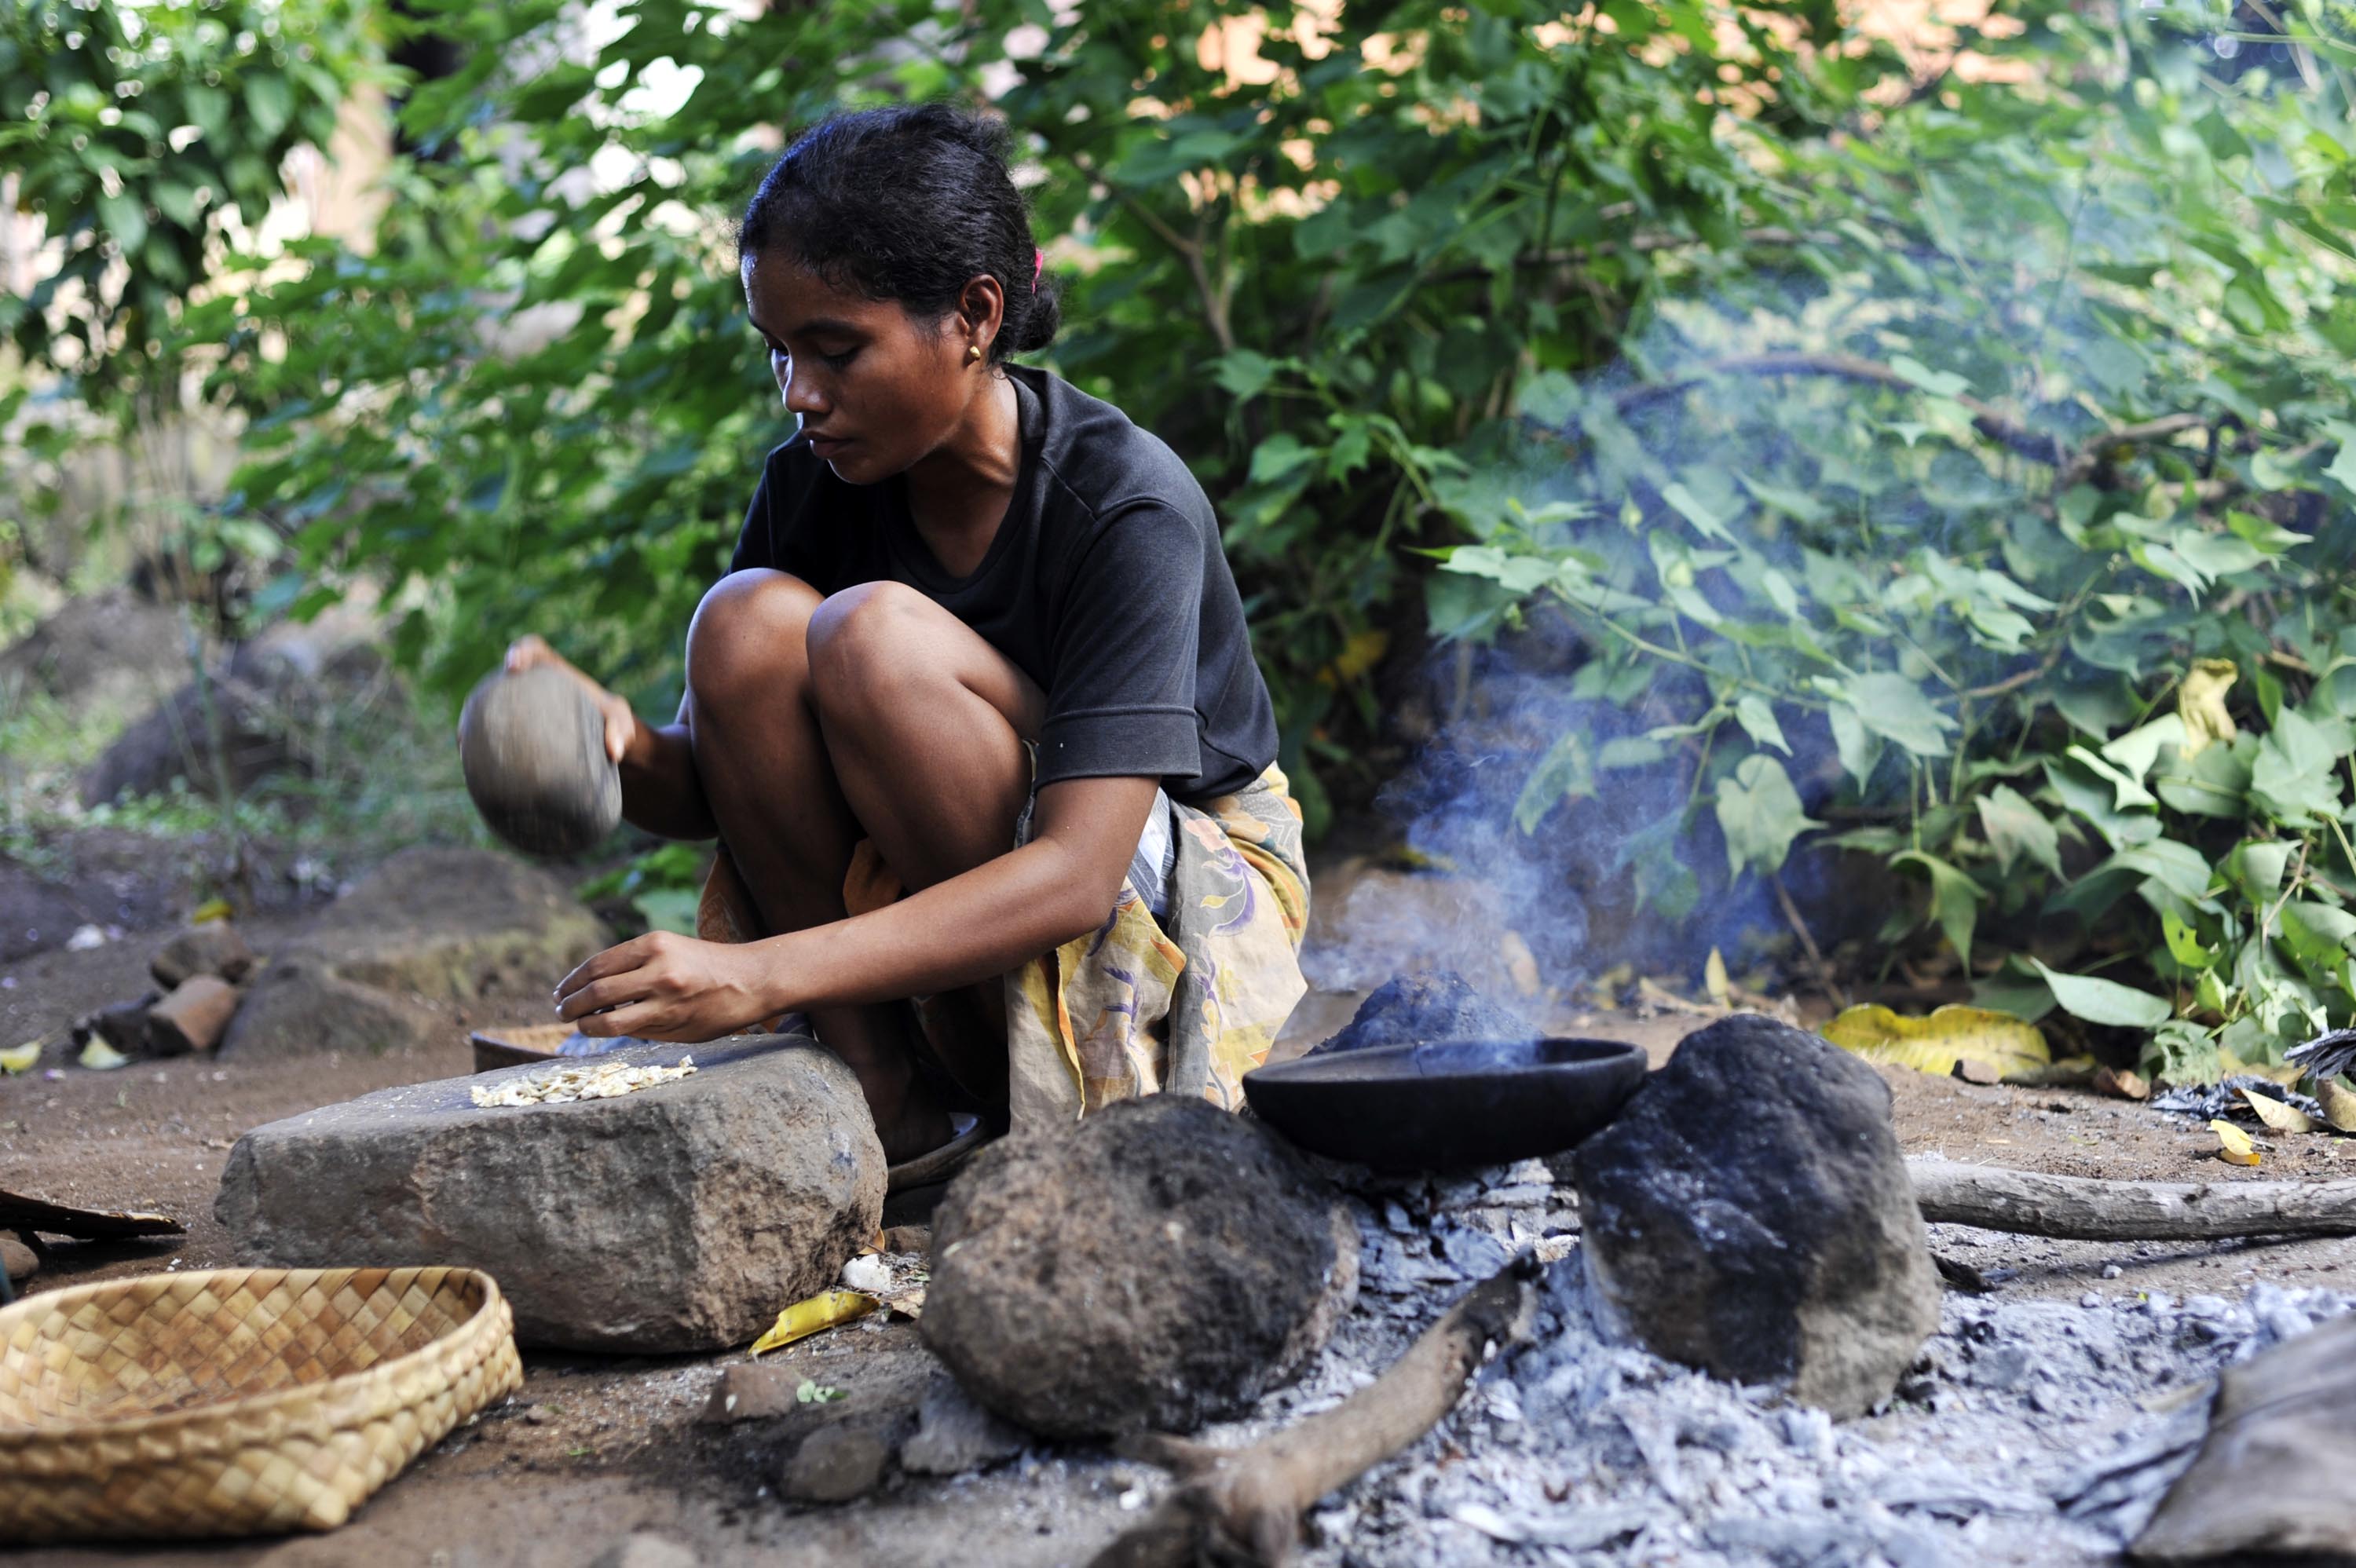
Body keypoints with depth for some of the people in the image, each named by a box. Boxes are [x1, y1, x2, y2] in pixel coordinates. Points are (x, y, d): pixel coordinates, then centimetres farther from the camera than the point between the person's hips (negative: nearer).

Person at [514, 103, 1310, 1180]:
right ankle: (886, 1096, -17)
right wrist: (625, 752, -29)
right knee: (746, 618, -20)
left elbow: (1076, 876, -33)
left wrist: (762, 974, -43)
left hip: (1178, 895, -5)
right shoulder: (811, 485, -6)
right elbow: (711, 791, -3)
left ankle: (1005, 1096, -16)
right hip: (927, 891, 5)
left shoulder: (1129, 511, -24)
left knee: (876, 637, -29)